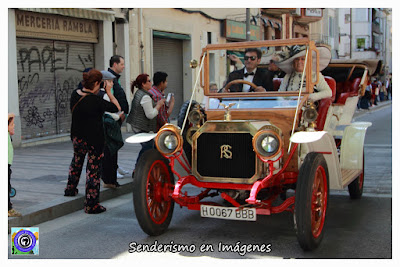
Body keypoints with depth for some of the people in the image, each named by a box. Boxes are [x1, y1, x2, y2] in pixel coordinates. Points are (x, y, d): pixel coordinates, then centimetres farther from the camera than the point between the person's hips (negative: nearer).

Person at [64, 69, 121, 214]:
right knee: (93, 169, 2)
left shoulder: (75, 94, -3)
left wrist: (93, 92, 8)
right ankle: (91, 204, 8)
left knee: (76, 161, 31)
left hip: (77, 137, 7)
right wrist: (109, 92, -6)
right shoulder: (95, 100, -24)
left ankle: (70, 189, 48)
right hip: (94, 140, -7)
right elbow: (117, 108, -16)